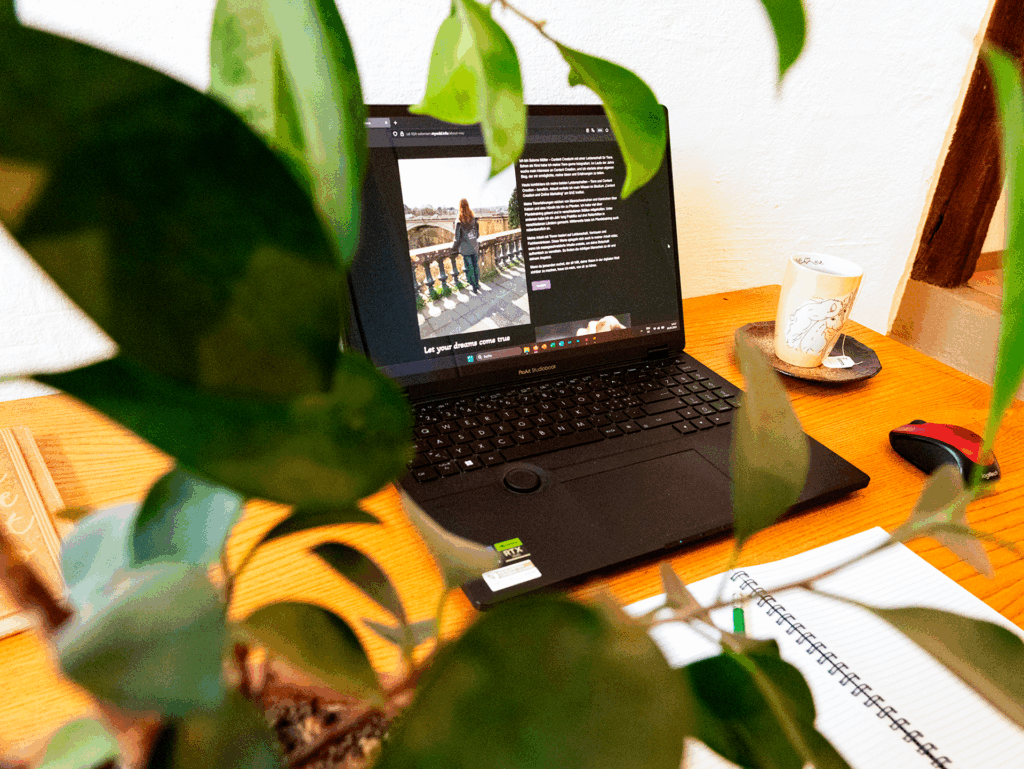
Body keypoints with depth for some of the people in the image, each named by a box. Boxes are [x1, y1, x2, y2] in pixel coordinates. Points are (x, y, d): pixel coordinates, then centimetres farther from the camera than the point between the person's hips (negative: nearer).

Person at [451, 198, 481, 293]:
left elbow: (457, 238, -11)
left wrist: (453, 248, 3)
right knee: (476, 266, 15)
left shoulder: (458, 222, -14)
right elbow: (478, 234, 7)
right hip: (474, 247, 4)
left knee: (469, 268, 5)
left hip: (465, 249, -4)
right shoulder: (474, 219, -3)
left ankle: (474, 287, 11)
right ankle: (477, 284, 27)